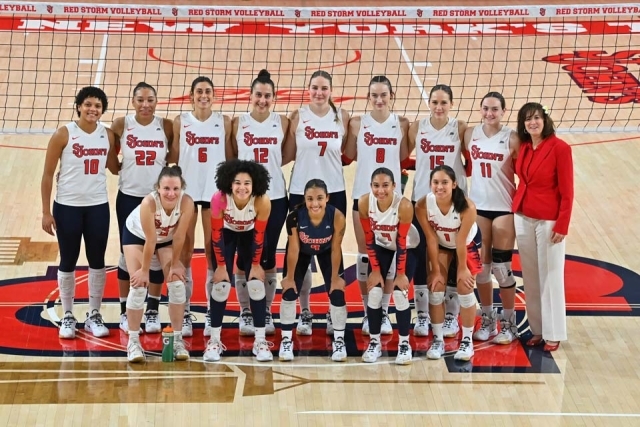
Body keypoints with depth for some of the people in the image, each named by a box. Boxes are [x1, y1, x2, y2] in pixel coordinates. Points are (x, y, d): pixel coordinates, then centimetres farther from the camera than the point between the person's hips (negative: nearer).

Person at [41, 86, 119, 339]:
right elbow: (47, 175, -7)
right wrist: (46, 212, -9)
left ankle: (94, 316, 22)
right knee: (68, 263, 6)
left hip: (98, 207, 3)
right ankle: (67, 317, 19)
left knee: (97, 262, 9)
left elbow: (115, 168, 14)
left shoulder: (108, 135, 1)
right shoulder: (63, 134, -9)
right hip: (67, 207, -3)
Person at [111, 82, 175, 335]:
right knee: (128, 255, 7)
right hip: (129, 197, 0)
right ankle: (125, 312, 18)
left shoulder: (166, 127, -4)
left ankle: (152, 312, 18)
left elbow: (175, 160, 1)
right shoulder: (121, 125, -5)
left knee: (156, 255, 6)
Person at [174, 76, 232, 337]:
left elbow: (229, 159, 7)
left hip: (215, 192, 0)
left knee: (214, 252, 3)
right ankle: (185, 313, 11)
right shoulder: (180, 122, 3)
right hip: (186, 191, 0)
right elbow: (174, 157, 5)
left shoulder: (224, 122, 3)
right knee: (185, 252, 4)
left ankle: (212, 313, 10)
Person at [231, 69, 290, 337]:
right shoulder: (238, 123, 1)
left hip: (275, 197, 0)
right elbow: (231, 159, 5)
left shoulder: (282, 123, 2)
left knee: (268, 256, 5)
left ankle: (266, 311, 18)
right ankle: (245, 312, 14)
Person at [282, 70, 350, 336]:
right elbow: (287, 155, 0)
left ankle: (334, 313, 18)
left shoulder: (342, 117, 0)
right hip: (301, 192, -1)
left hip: (334, 192, 1)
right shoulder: (297, 117, -2)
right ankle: (304, 313, 18)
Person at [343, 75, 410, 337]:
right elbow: (348, 157, 1)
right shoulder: (357, 123, -2)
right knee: (365, 254, 5)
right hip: (363, 195, 0)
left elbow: (405, 158, 4)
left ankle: (384, 312, 16)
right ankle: (368, 312, 16)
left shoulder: (401, 124, -1)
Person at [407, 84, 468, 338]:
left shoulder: (460, 128, -4)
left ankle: (451, 316, 16)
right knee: (420, 257, 3)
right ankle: (422, 316, 15)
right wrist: (421, 166, -5)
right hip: (422, 200, 1)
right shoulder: (417, 127, -1)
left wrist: (454, 168, -11)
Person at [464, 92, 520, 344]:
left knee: (502, 268, -1)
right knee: (480, 266, 8)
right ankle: (488, 320, 21)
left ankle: (509, 323, 12)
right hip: (477, 206, 4)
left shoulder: (512, 138, -9)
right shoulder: (470, 134, 2)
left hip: (504, 208, -4)